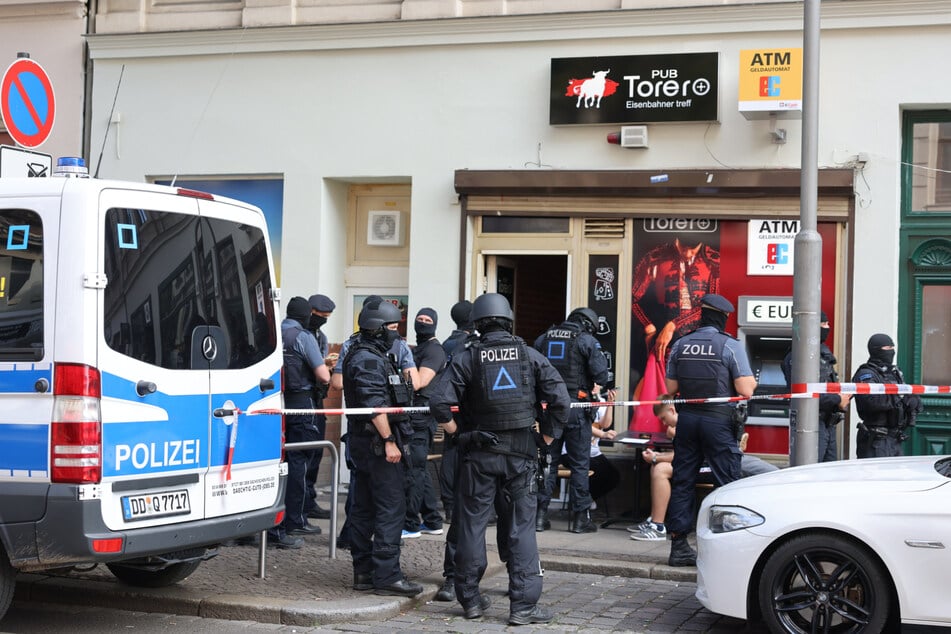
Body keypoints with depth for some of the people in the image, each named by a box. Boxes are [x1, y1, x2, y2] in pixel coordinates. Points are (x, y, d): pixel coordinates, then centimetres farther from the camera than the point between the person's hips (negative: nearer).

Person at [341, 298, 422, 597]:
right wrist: (389, 441, -23)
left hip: (363, 441, 11)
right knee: (391, 507, -10)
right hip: (377, 439, -11)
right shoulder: (368, 359, -14)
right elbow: (375, 404, -22)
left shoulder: (371, 356, 20)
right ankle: (386, 575, -10)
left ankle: (364, 572, 16)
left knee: (363, 508, 11)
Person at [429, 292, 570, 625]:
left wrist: (456, 431, 4)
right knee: (521, 528, 5)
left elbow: (439, 401, -12)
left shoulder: (466, 359, -3)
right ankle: (524, 605, 2)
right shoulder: (531, 356, 1)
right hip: (521, 454, 1)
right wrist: (547, 436, 8)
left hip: (479, 455, -1)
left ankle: (470, 600, 18)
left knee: (472, 526, 10)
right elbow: (561, 401, -4)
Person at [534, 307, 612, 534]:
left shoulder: (543, 339, 10)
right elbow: (601, 374, -10)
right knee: (579, 464, 4)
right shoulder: (587, 341, -4)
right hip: (575, 407, -4)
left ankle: (540, 514, 9)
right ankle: (580, 517, 5)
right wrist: (609, 378, 10)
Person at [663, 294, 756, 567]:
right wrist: (751, 381, 10)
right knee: (727, 483, 1)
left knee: (682, 482, 9)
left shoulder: (680, 345, 6)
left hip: (687, 419, 5)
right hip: (719, 421, -5)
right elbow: (745, 390, -11)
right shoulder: (730, 345, -8)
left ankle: (678, 546, 11)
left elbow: (671, 387, 10)